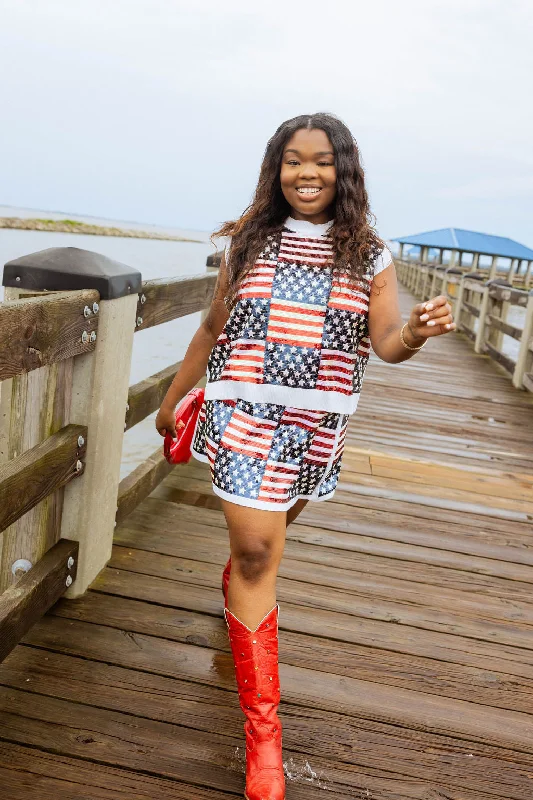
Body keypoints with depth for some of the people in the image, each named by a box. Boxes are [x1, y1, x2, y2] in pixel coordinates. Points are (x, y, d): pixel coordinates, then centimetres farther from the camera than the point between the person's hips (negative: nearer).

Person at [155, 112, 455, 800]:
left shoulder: (368, 254, 2)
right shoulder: (249, 242, 2)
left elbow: (385, 344, -4)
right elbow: (212, 330, 9)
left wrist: (416, 334, -27)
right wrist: (171, 401, 15)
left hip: (318, 425, 2)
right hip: (246, 414, -1)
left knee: (261, 535, 19)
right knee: (257, 552, -7)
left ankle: (234, 591, 57)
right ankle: (262, 731, 2)